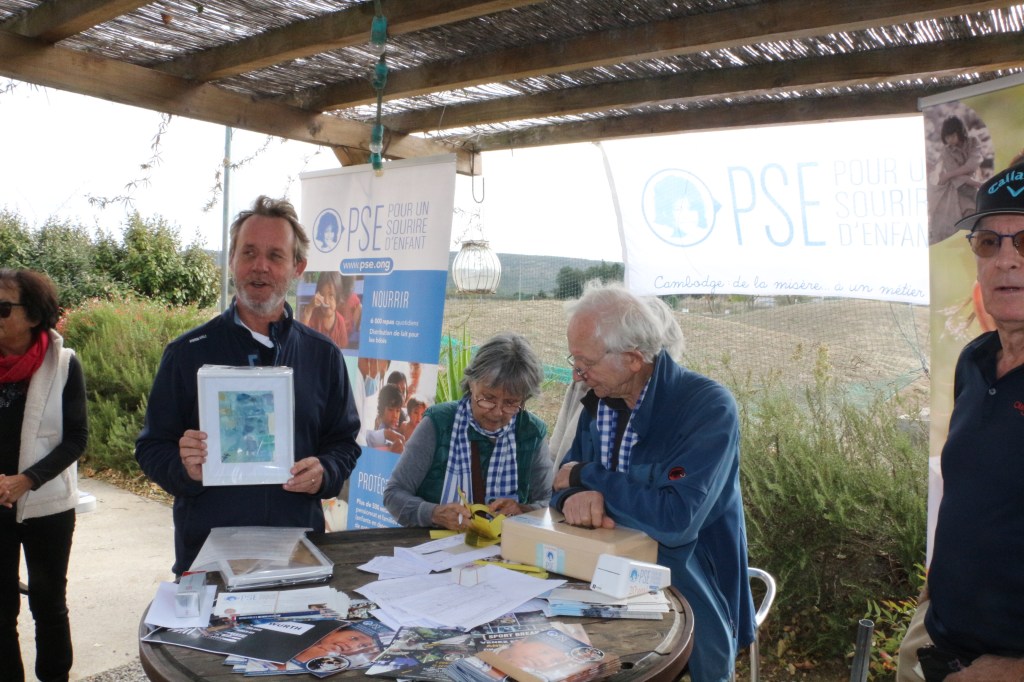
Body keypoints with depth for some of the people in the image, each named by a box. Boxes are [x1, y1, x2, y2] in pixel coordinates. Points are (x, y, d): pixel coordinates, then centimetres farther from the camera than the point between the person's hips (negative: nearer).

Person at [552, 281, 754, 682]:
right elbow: (566, 478, 2)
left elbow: (676, 520, -31)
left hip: (690, 612, -5)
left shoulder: (708, 408, -21)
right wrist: (574, 498, -23)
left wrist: (586, 477, -19)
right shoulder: (600, 400, 1)